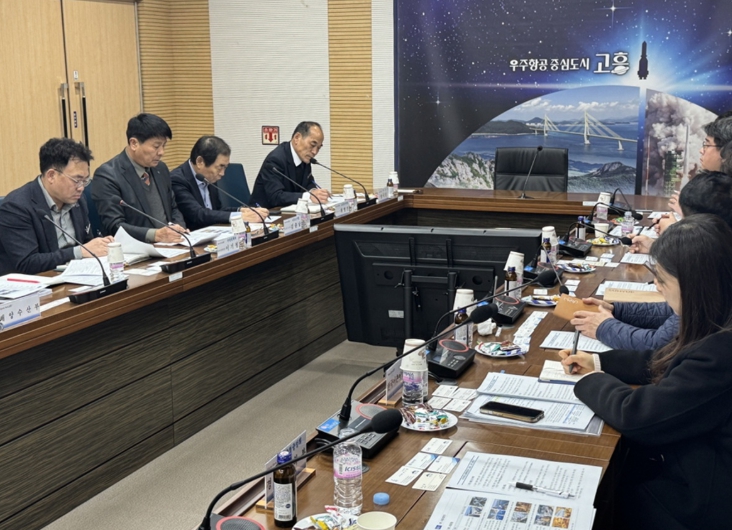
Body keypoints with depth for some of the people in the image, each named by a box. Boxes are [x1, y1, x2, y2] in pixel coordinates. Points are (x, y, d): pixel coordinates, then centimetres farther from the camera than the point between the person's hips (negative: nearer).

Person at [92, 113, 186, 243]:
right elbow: (114, 227, -15)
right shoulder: (107, 175, -9)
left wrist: (178, 227, -4)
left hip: (168, 246, 6)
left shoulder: (161, 168, 11)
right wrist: (155, 234, -28)